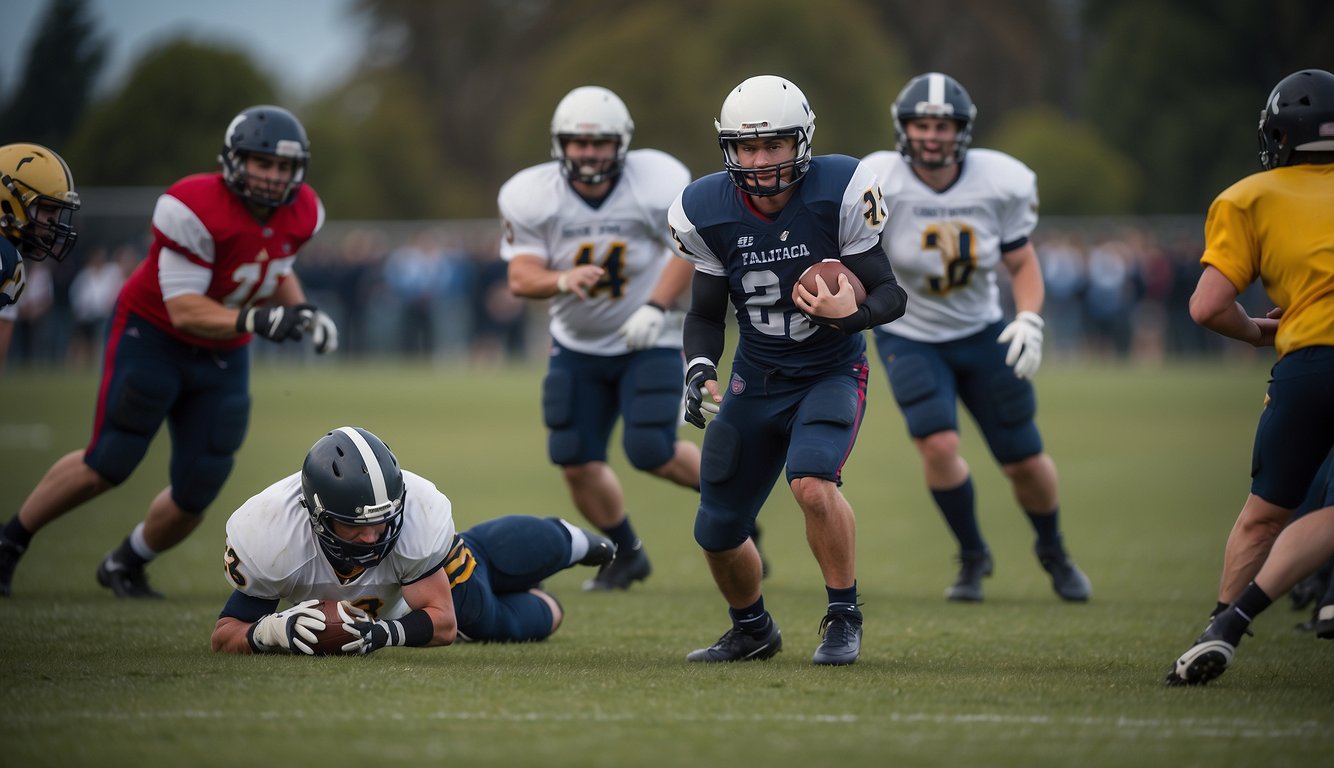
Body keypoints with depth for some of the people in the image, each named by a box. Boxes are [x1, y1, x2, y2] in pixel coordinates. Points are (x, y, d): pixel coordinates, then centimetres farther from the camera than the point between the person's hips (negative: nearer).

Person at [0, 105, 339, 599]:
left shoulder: (301, 214, -6)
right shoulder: (194, 210, -28)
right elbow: (185, 311, -28)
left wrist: (303, 312, -3)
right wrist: (255, 321, -41)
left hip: (223, 356, 6)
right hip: (153, 336, -6)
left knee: (196, 493, 2)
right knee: (107, 466, -7)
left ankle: (125, 565, 29)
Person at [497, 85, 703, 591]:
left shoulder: (657, 183, -19)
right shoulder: (531, 195, -15)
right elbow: (521, 277, -17)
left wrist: (657, 306, -24)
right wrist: (563, 280, -39)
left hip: (648, 341, -3)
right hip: (578, 347, 3)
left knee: (651, 452, -15)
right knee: (575, 460, -1)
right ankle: (626, 555, 23)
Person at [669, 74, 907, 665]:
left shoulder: (840, 192, -18)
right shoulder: (707, 212, -9)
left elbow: (894, 293, -14)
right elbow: (706, 315, 5)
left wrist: (852, 313, -35)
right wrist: (698, 369, -14)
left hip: (831, 373, -4)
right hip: (757, 381, 4)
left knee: (812, 483, -31)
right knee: (718, 533, 6)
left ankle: (844, 618, -9)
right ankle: (753, 630, 36)